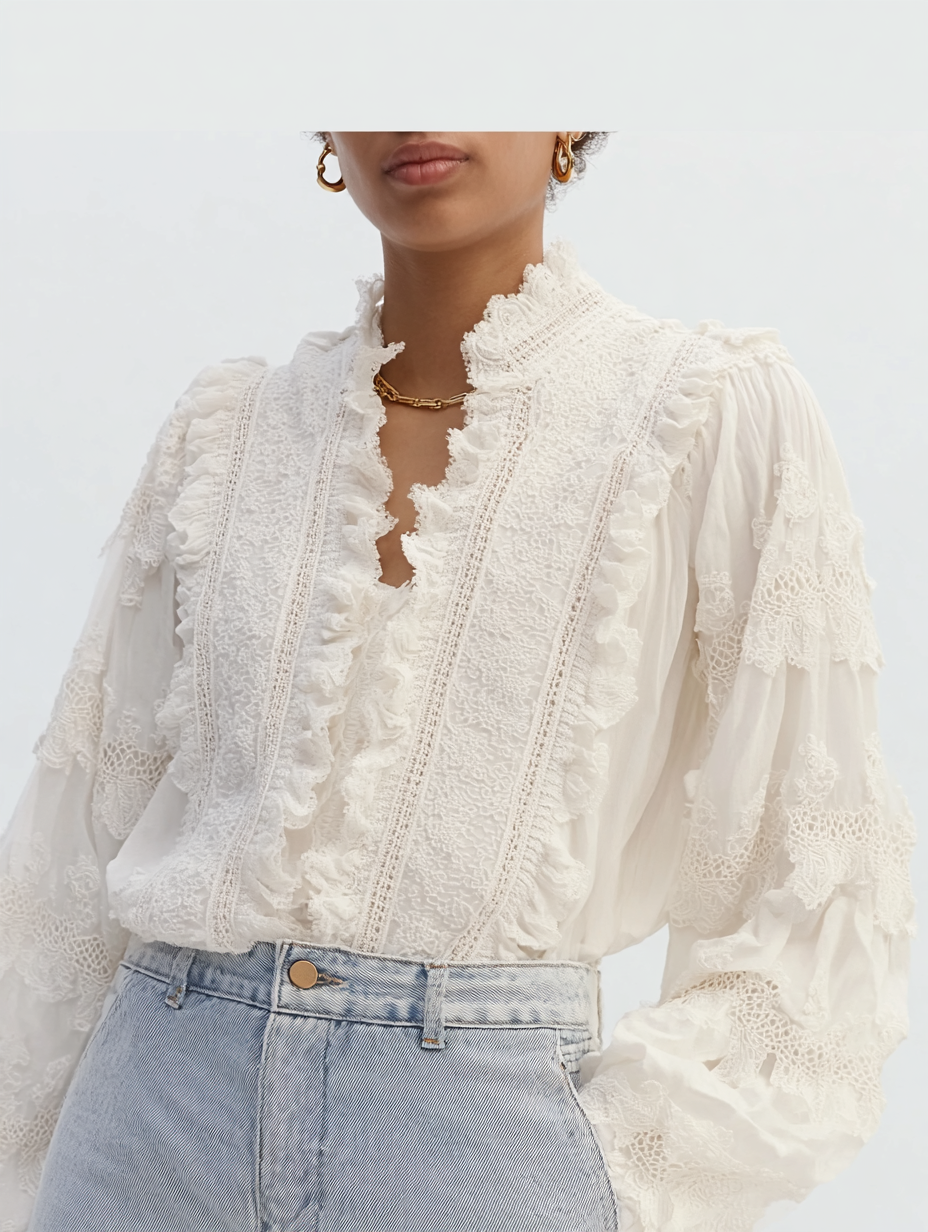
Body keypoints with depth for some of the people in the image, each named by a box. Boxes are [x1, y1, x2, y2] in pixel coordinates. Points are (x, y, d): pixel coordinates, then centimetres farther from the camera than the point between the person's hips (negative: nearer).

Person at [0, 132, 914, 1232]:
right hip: (161, 1093, 3)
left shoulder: (719, 416, -5)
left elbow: (818, 890, -3)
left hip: (484, 1112, -2)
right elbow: (92, 811, 10)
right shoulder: (227, 429, 5)